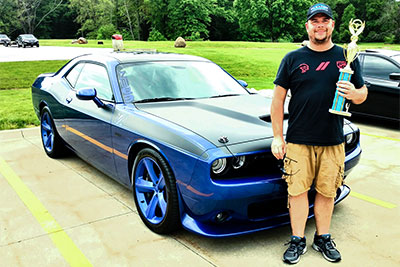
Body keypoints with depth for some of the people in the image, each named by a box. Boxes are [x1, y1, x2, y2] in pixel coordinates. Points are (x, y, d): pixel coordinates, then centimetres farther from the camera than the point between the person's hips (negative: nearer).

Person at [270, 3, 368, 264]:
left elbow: (363, 93, 13)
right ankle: (298, 241, 17)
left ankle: (323, 238, 28)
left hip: (333, 141, 2)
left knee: (327, 192, 10)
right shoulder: (293, 58, 3)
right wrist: (278, 137, -2)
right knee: (298, 191, 1)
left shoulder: (346, 57, 8)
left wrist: (353, 93, -13)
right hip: (298, 140, -1)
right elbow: (278, 99, 2)